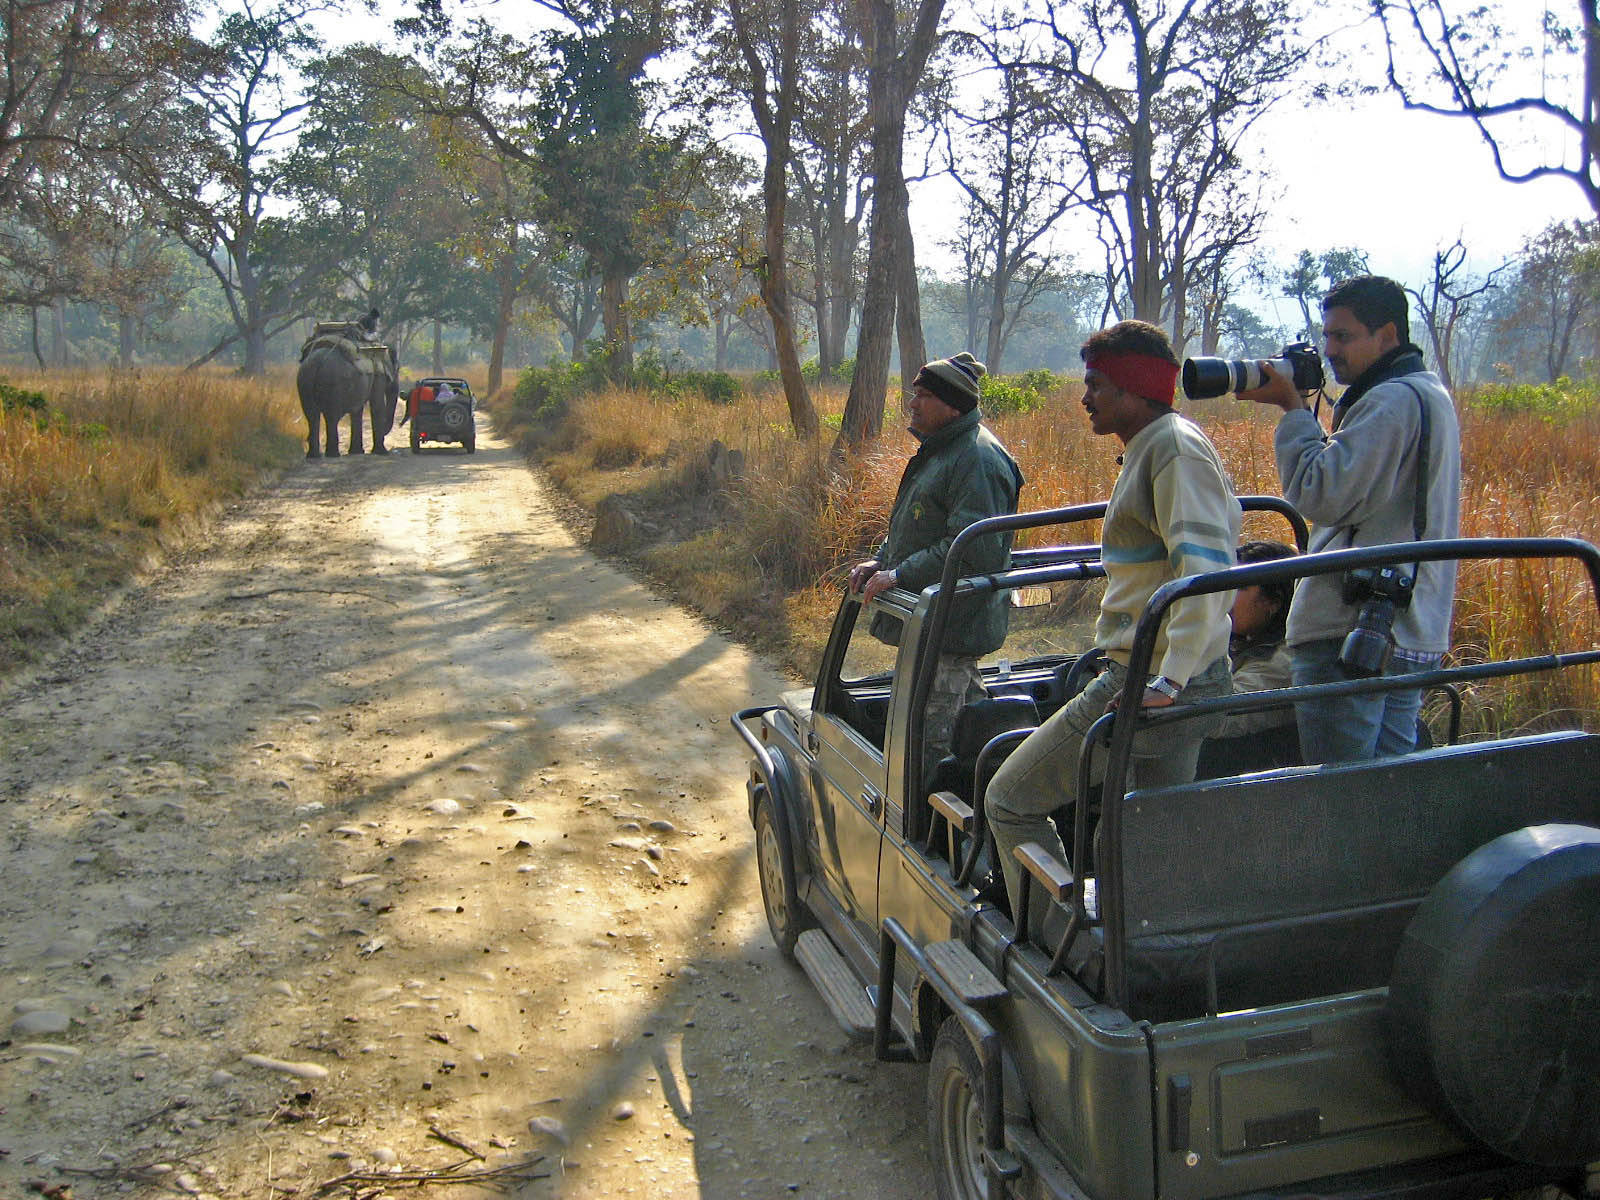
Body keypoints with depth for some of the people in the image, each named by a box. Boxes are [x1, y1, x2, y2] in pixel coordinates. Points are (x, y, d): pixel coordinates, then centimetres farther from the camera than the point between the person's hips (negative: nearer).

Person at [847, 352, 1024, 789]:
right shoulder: (937, 450, 16)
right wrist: (880, 560, 8)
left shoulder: (978, 460, -19)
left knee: (930, 744, -8)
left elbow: (974, 550, -27)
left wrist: (900, 575, -23)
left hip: (952, 631, -11)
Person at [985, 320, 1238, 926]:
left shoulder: (1174, 447, -14)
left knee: (1011, 801, -2)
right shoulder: (1150, 448, 19)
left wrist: (1168, 682, -30)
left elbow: (1205, 568, -26)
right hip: (1164, 682, 11)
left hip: (1145, 687, -11)